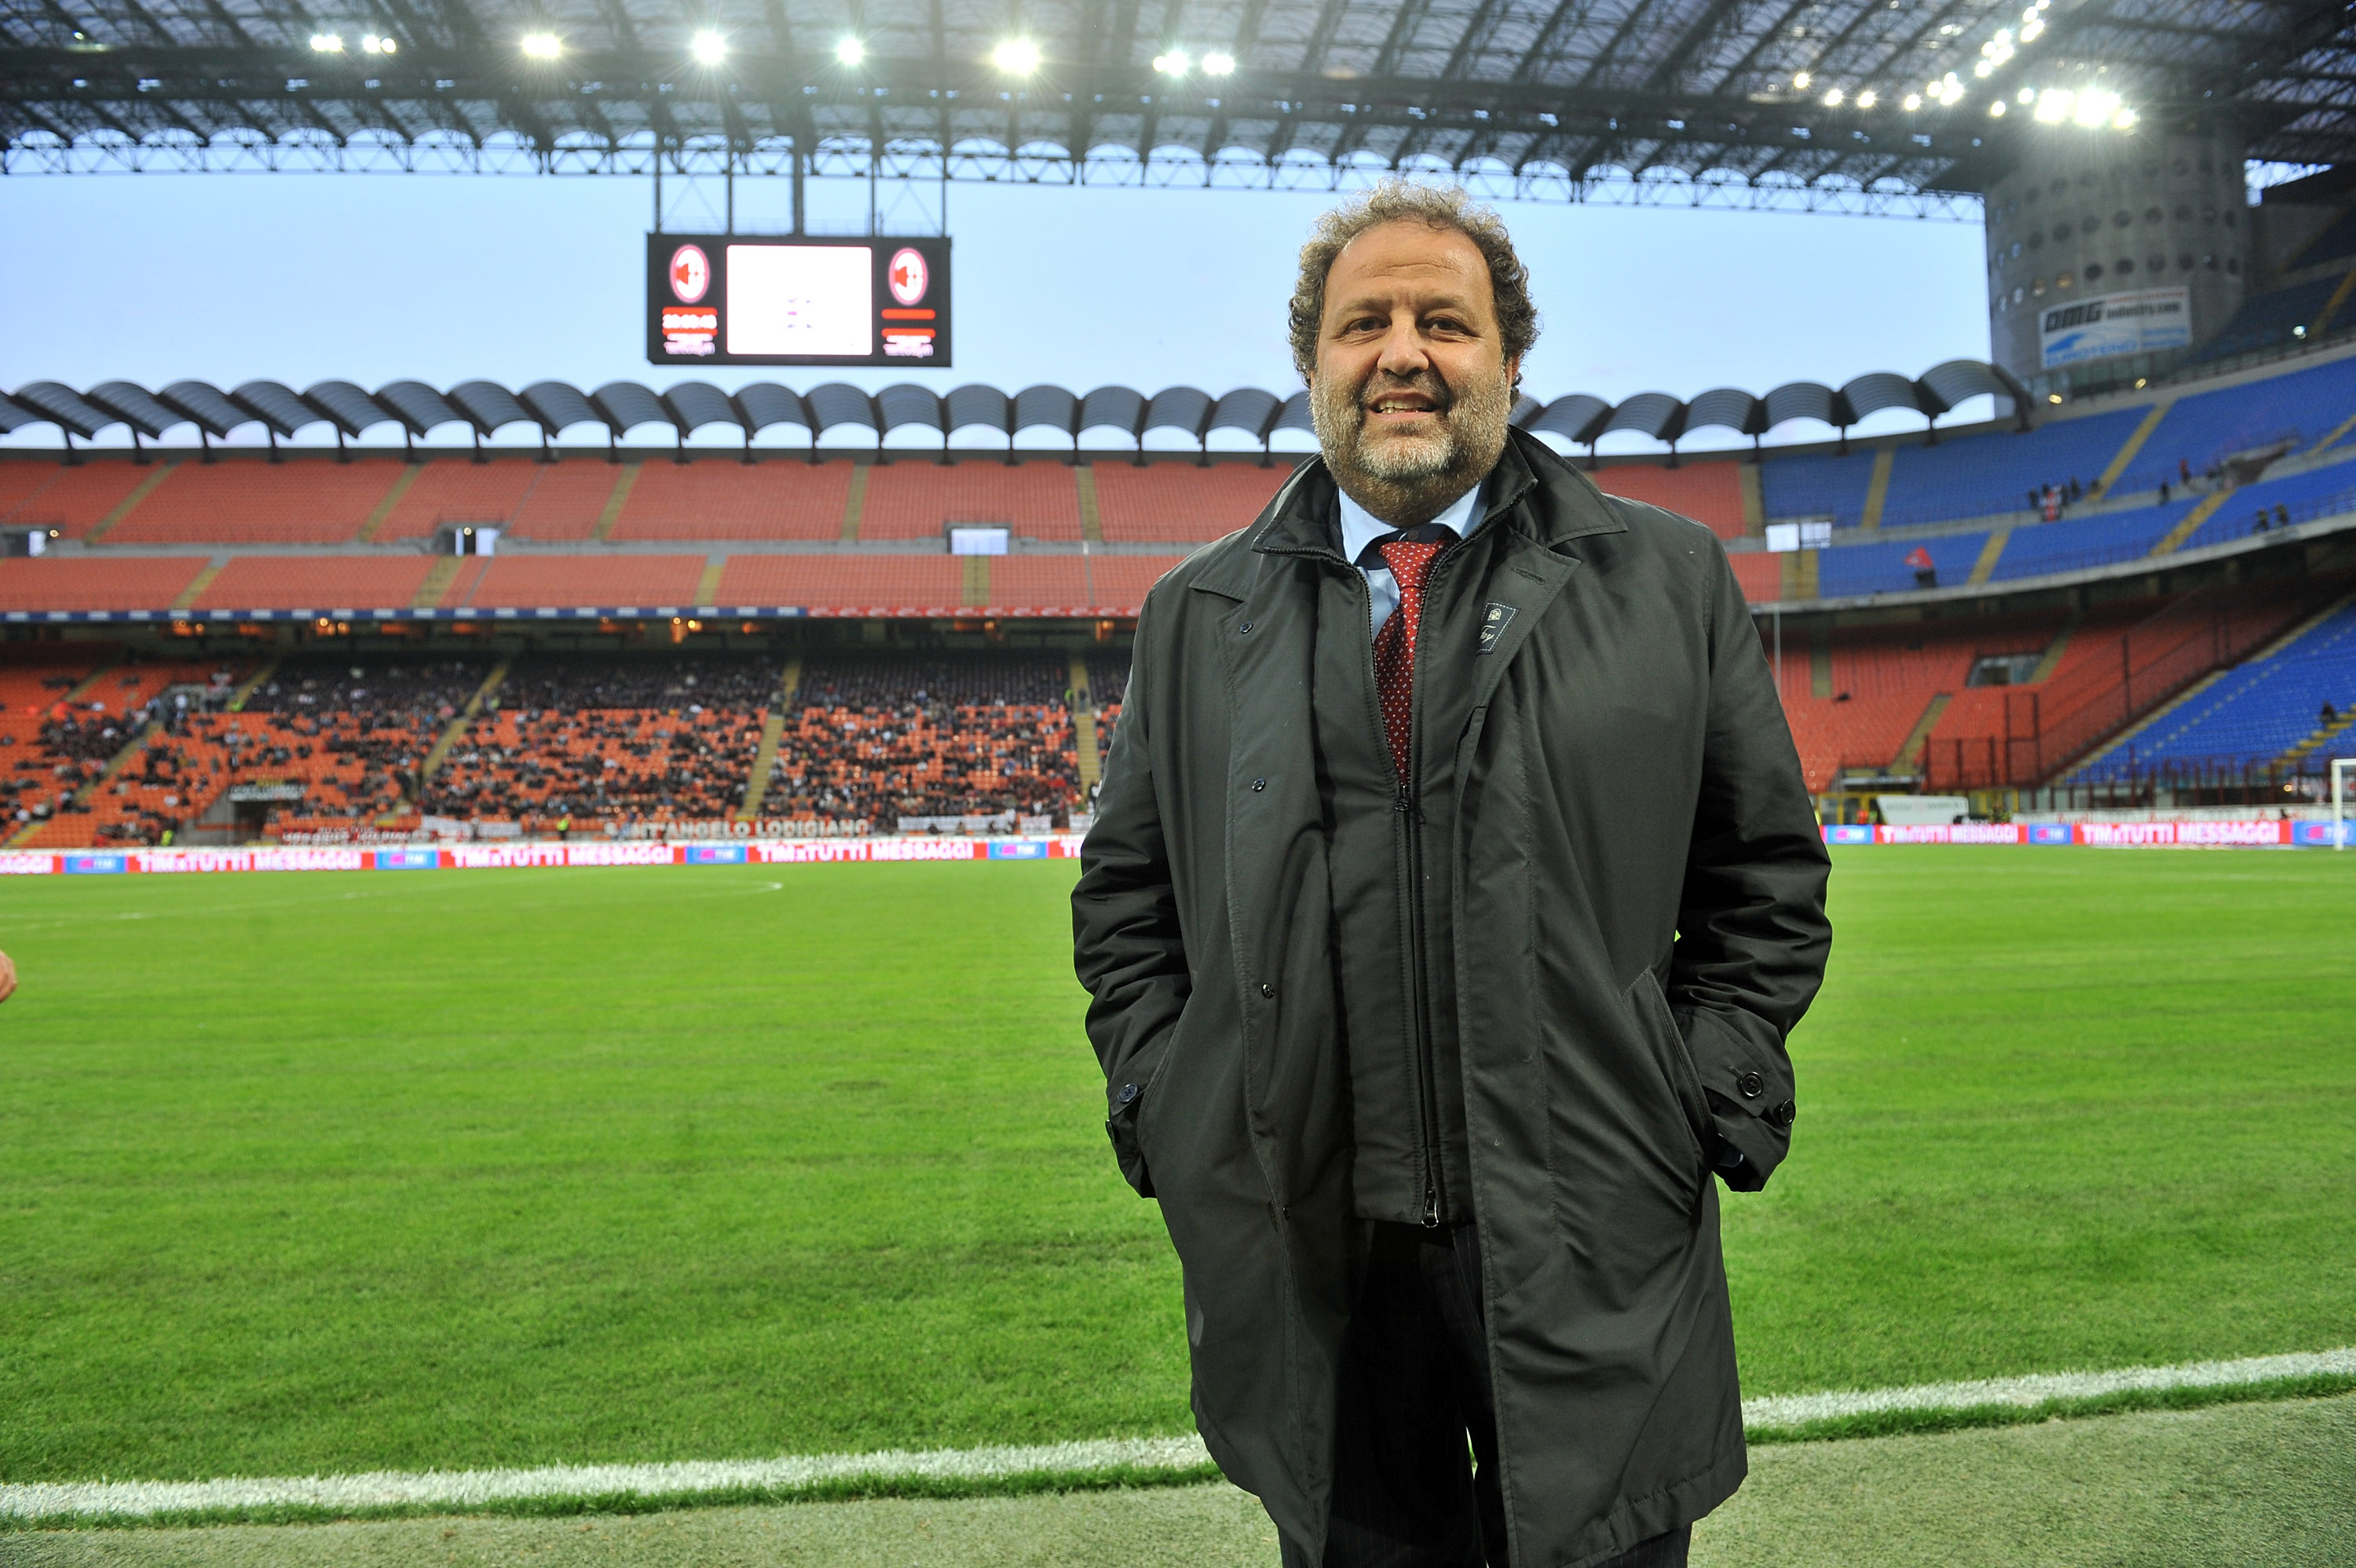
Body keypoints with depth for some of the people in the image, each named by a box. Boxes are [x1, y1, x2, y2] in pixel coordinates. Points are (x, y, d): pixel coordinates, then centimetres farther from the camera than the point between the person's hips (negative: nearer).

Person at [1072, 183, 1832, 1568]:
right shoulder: (1197, 618, 7)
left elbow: (1766, 877, 6)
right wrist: (1163, 1109, 0)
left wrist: (1710, 1112, -3)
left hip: (1591, 1254, -1)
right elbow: (1125, 897, 10)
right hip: (1307, 1245, 2)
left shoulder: (1670, 581, 4)